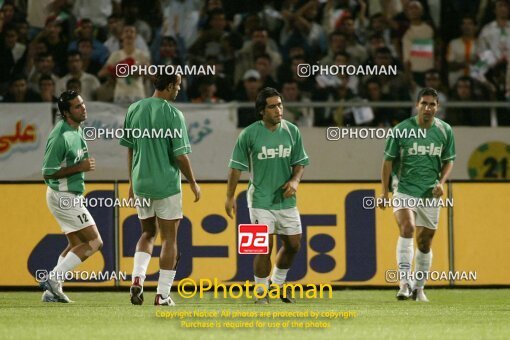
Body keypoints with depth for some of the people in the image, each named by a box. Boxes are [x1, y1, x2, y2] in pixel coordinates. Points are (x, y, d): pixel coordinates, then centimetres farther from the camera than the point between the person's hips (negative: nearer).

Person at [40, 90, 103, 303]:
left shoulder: (76, 130, 8)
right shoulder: (61, 137, -23)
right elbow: (47, 172, -22)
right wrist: (80, 168, -22)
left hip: (70, 196, 10)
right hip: (63, 197, -10)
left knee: (76, 245, 16)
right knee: (94, 242, -8)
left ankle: (53, 290, 16)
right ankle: (53, 279, -9)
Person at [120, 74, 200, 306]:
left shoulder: (134, 110, 3)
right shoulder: (172, 114, -12)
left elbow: (130, 149, 10)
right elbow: (180, 156, -12)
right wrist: (193, 183, 1)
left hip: (140, 182, 5)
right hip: (166, 184, -5)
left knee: (148, 233, 19)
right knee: (169, 238, 5)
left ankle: (137, 278, -3)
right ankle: (163, 294, 4)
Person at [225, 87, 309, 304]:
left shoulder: (291, 131, 2)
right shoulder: (249, 134, -8)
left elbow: (300, 162, 11)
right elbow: (237, 166, -2)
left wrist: (295, 180, -9)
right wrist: (230, 196, -2)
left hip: (286, 198, 4)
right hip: (261, 199, -4)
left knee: (293, 245, 9)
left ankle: (278, 283, 33)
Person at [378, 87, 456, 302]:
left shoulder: (445, 131, 1)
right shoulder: (401, 129, -7)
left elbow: (448, 160, 13)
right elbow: (388, 161, 1)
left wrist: (441, 182, -4)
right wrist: (384, 193, -1)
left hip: (430, 194, 3)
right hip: (404, 189, -3)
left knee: (425, 242, 8)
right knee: (407, 228, -26)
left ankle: (418, 288, 24)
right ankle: (404, 282, -30)